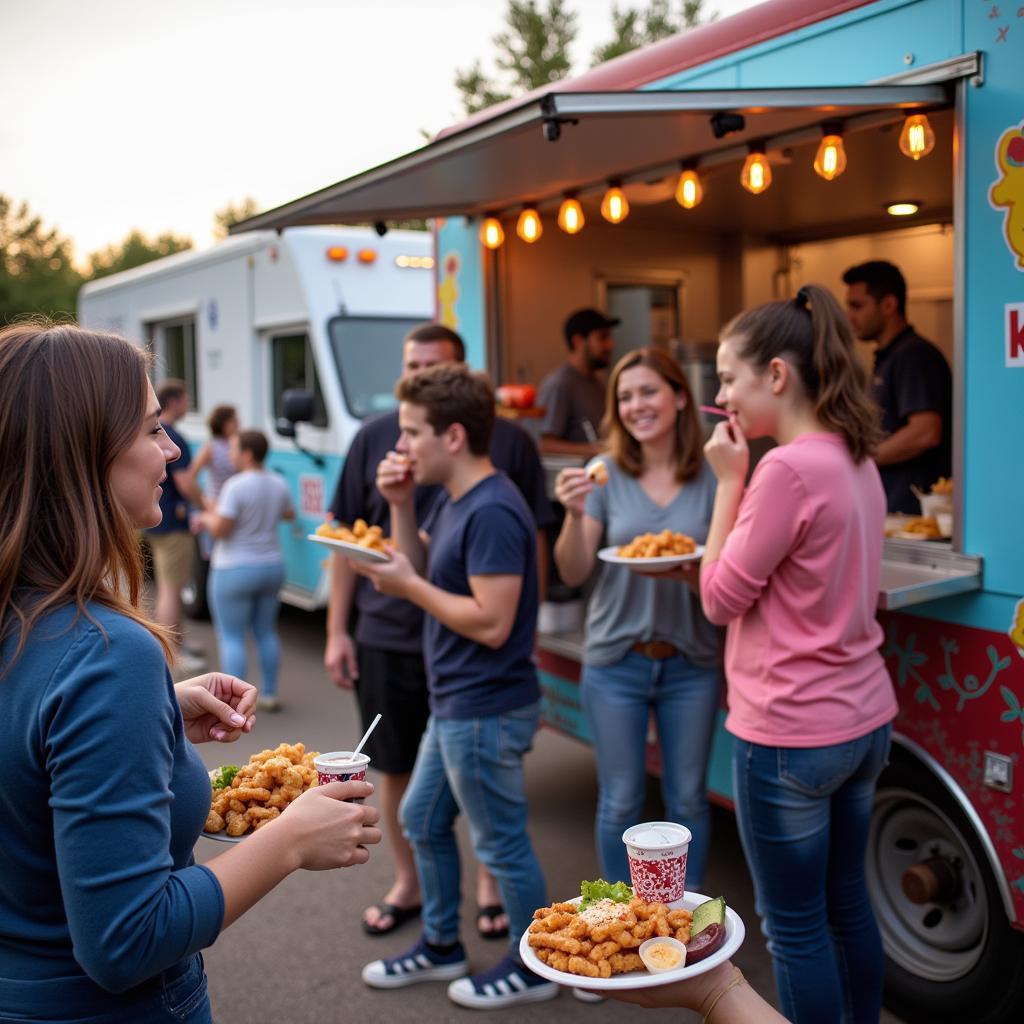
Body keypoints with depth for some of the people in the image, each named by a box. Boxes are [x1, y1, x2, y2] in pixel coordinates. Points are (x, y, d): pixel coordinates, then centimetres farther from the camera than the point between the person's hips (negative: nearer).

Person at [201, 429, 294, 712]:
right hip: (272, 566, 7)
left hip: (234, 571, -7)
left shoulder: (236, 486, -19)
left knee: (231, 637, 1)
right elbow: (288, 515, 20)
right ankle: (269, 694, 22)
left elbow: (220, 530, -20)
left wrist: (207, 518, 1)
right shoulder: (279, 484, 2)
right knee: (266, 632, 16)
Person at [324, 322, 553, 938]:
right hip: (386, 635, 3)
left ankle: (490, 885, 32)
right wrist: (337, 631, 4)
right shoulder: (375, 438, 2)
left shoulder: (507, 442, -5)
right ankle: (408, 884, 35)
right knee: (398, 770, 15)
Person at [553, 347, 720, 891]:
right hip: (616, 660, 0)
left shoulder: (711, 478, -5)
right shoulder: (607, 474, -4)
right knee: (620, 801, 11)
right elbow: (573, 572, -7)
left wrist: (688, 575, -25)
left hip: (690, 662, 0)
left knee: (688, 798, 13)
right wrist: (574, 515, -25)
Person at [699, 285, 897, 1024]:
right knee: (847, 904, 22)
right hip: (864, 719, 9)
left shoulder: (790, 469, -21)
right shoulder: (856, 461, 7)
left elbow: (721, 599, -14)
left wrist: (729, 480, -10)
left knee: (797, 928, 7)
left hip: (791, 734, -9)